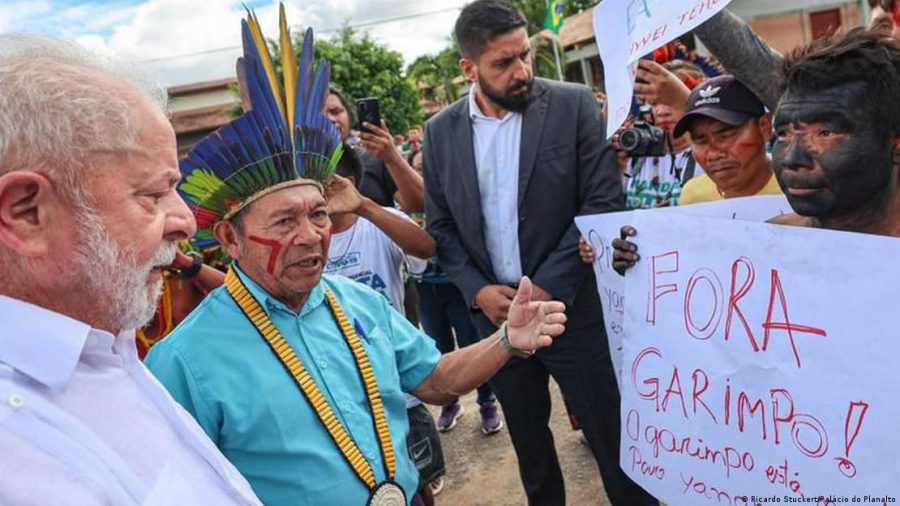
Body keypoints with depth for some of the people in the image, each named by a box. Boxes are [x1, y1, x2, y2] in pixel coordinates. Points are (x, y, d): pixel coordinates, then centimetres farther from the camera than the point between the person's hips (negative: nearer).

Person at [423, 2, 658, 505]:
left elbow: (605, 202, -9)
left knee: (613, 438, 6)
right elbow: (440, 225, 7)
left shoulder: (574, 105, -6)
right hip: (496, 312, 3)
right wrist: (479, 291, -7)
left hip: (573, 307, -3)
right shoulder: (441, 130, 3)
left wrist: (549, 287, -15)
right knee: (528, 440, 19)